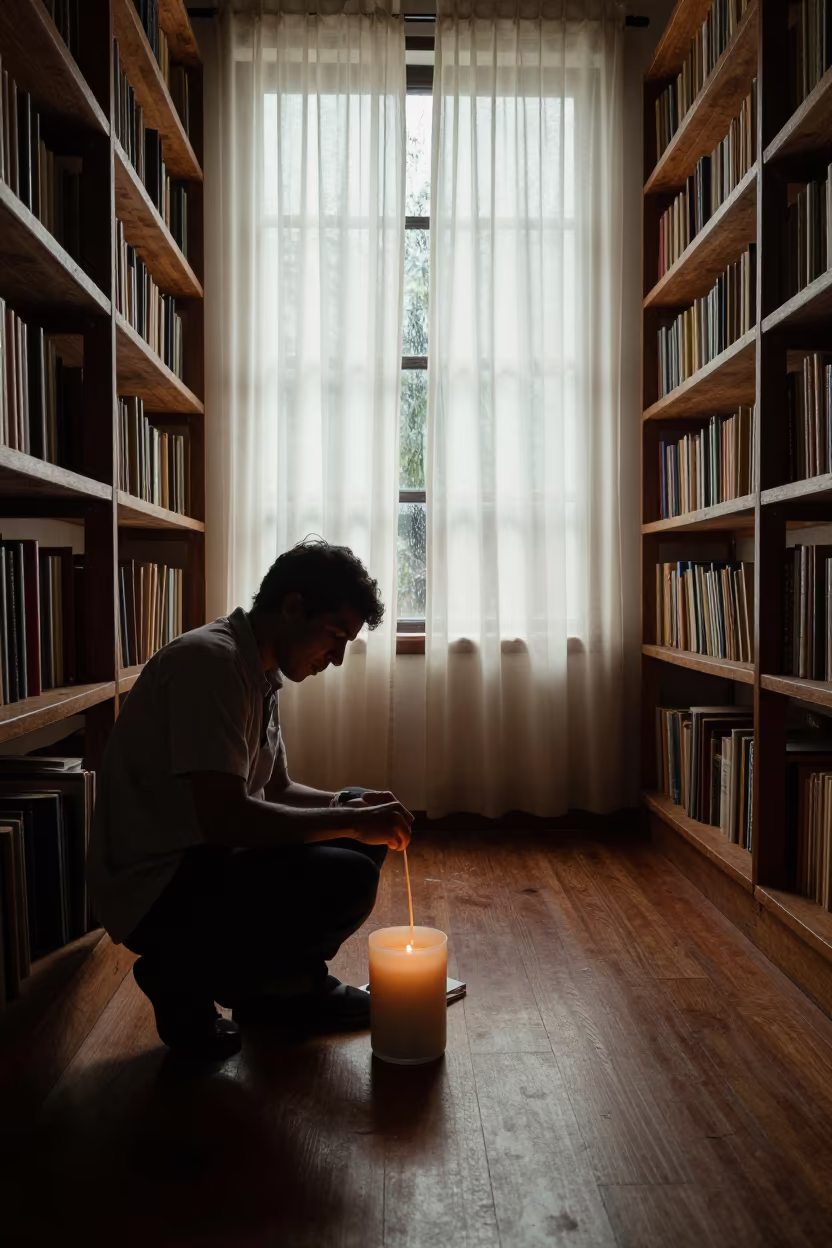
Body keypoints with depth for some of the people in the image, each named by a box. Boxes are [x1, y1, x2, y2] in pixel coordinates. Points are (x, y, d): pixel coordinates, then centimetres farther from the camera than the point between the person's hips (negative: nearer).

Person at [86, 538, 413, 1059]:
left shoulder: (262, 673, 9)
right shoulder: (209, 661, -21)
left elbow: (278, 789, 17)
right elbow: (224, 817, -29)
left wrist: (351, 804, -1)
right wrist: (351, 821, -20)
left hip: (203, 860, 10)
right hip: (154, 887, -10)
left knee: (362, 837, 7)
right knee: (346, 879, -24)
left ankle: (287, 981, 10)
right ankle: (184, 977, -5)